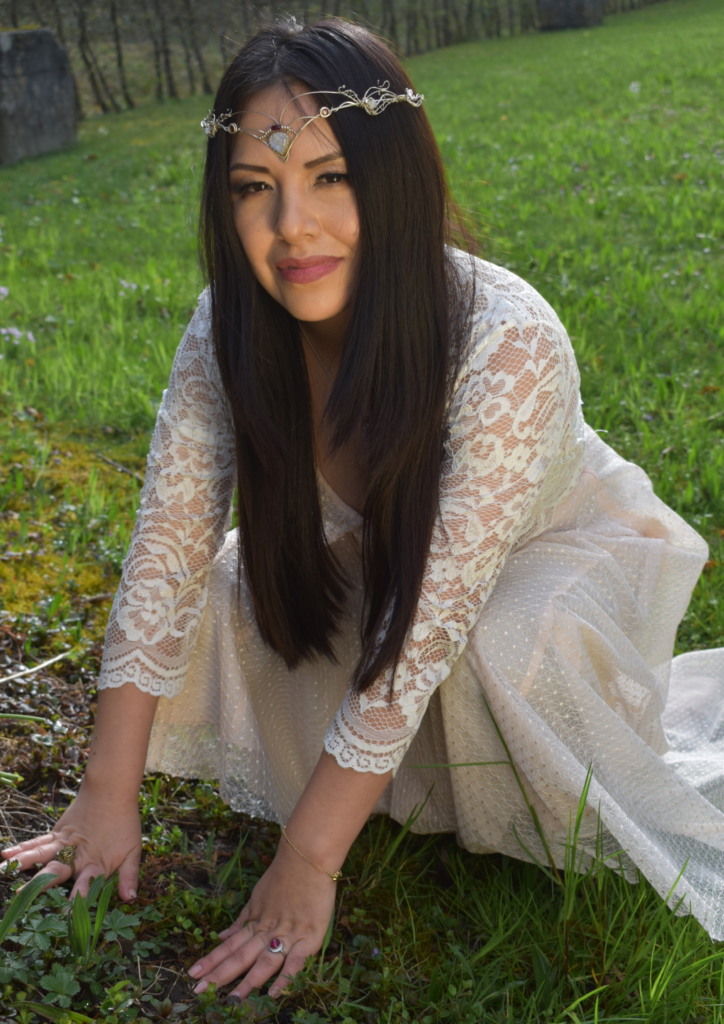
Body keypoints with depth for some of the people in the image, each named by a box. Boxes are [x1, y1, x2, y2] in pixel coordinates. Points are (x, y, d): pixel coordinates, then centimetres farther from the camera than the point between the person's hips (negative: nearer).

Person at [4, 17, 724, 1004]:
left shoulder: (508, 347, -37)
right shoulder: (230, 329, -23)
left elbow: (425, 623, -37)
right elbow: (167, 551, -20)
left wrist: (308, 865, -33)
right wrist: (108, 799, -21)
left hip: (560, 556, -4)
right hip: (372, 555, 5)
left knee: (506, 652, -35)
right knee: (234, 583, -18)